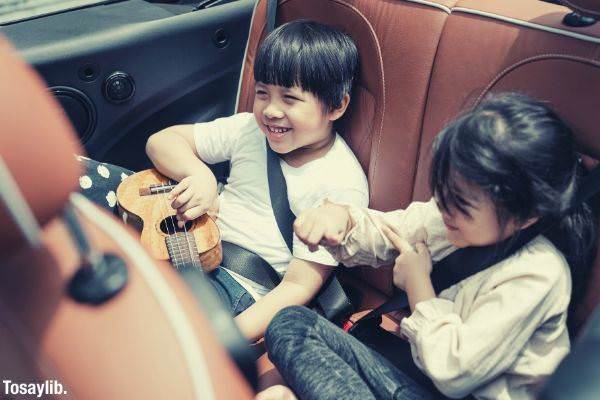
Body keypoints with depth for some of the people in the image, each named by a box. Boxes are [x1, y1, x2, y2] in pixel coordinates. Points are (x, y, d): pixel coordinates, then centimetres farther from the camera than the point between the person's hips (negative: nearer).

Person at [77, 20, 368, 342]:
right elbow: (162, 141, 5)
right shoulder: (251, 129, 1)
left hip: (238, 285, -5)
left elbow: (299, 286, -16)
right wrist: (200, 175, -18)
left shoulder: (342, 186, -14)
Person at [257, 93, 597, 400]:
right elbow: (382, 235, 9)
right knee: (289, 322, -7)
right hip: (418, 365, 8)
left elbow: (453, 372, -24)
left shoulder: (537, 274, -23)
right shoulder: (455, 215, -4)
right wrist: (339, 217, -15)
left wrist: (418, 283, -13)